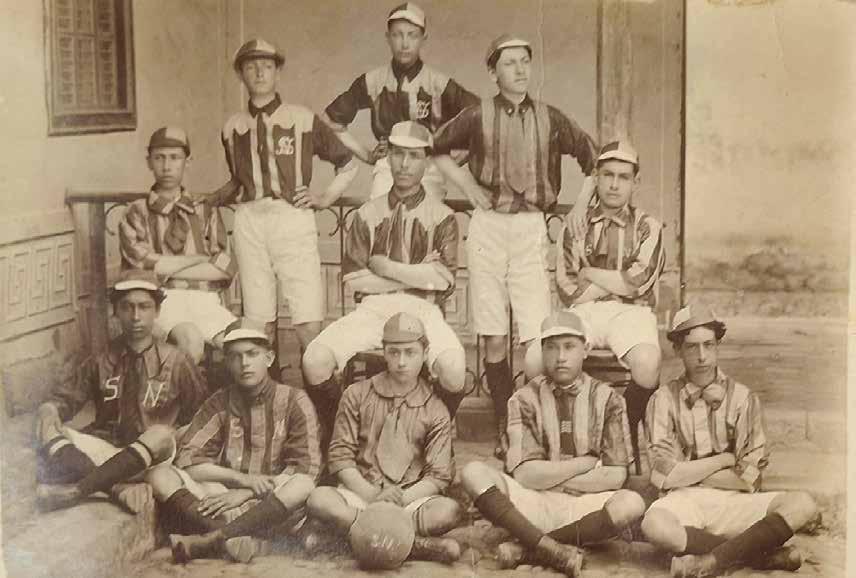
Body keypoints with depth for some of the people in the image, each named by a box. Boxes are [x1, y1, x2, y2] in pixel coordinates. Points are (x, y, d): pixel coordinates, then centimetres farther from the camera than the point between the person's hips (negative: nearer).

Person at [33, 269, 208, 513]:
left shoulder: (176, 362, 5)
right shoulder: (101, 362, 10)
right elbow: (65, 398, 13)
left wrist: (177, 442, -6)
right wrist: (49, 410, -10)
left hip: (148, 454, -2)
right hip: (105, 448, 3)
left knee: (161, 435, -36)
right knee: (49, 432, -23)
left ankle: (77, 488, -43)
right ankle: (121, 487, -44)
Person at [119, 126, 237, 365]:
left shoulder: (205, 211, 19)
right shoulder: (136, 214, 13)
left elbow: (225, 267, 4)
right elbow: (145, 264, -4)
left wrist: (167, 269, -3)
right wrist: (201, 257, -1)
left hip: (205, 300, 2)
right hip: (162, 299, -2)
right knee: (190, 338, -35)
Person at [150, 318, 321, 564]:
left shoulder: (293, 401, 2)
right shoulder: (219, 403, 9)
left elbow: (305, 469, -6)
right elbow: (187, 461, 1)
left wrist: (246, 493, -15)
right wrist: (241, 478, -13)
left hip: (274, 507, -2)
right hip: (225, 500, 3)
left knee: (303, 485, -34)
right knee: (162, 477, -19)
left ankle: (212, 539, -37)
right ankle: (240, 538, -38)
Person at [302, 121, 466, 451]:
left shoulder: (441, 217, 9)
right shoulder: (368, 213, 15)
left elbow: (444, 279, -3)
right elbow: (353, 277, 4)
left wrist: (385, 267, -4)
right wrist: (417, 275, -3)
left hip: (422, 310, -2)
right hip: (373, 309, 2)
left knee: (453, 366, -33)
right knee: (315, 360, -24)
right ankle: (336, 433, 4)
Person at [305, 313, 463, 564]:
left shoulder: (436, 411, 6)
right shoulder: (357, 395, 7)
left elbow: (438, 476, 2)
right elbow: (340, 456, 2)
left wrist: (402, 498, -17)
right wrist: (372, 495, -14)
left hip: (411, 499, 0)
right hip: (360, 493, 0)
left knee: (450, 510, -31)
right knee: (319, 499, -33)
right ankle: (418, 544, -34)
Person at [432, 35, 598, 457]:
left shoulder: (549, 119, 5)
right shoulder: (478, 117, 2)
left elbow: (592, 157, 17)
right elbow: (437, 149, 16)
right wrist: (469, 188, 6)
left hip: (531, 227, 0)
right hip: (488, 225, 0)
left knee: (537, 338, -8)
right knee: (494, 337, 2)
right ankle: (504, 426, 13)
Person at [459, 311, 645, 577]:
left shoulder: (606, 399, 4)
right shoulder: (525, 400, 3)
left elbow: (615, 476, -3)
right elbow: (525, 475, -6)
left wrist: (549, 476, -5)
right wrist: (585, 463, -6)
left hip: (587, 507, 0)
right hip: (534, 505, 0)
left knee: (632, 503, -32)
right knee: (473, 472, -24)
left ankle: (526, 549, -26)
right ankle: (553, 549, -35)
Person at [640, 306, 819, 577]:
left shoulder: (743, 398, 6)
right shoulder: (664, 399, 4)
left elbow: (748, 480, 0)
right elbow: (665, 476, -6)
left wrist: (687, 471, -4)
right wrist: (725, 459, -3)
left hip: (733, 503, 2)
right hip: (684, 501, -2)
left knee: (802, 504, -24)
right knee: (655, 525, -37)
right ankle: (756, 552, -19)